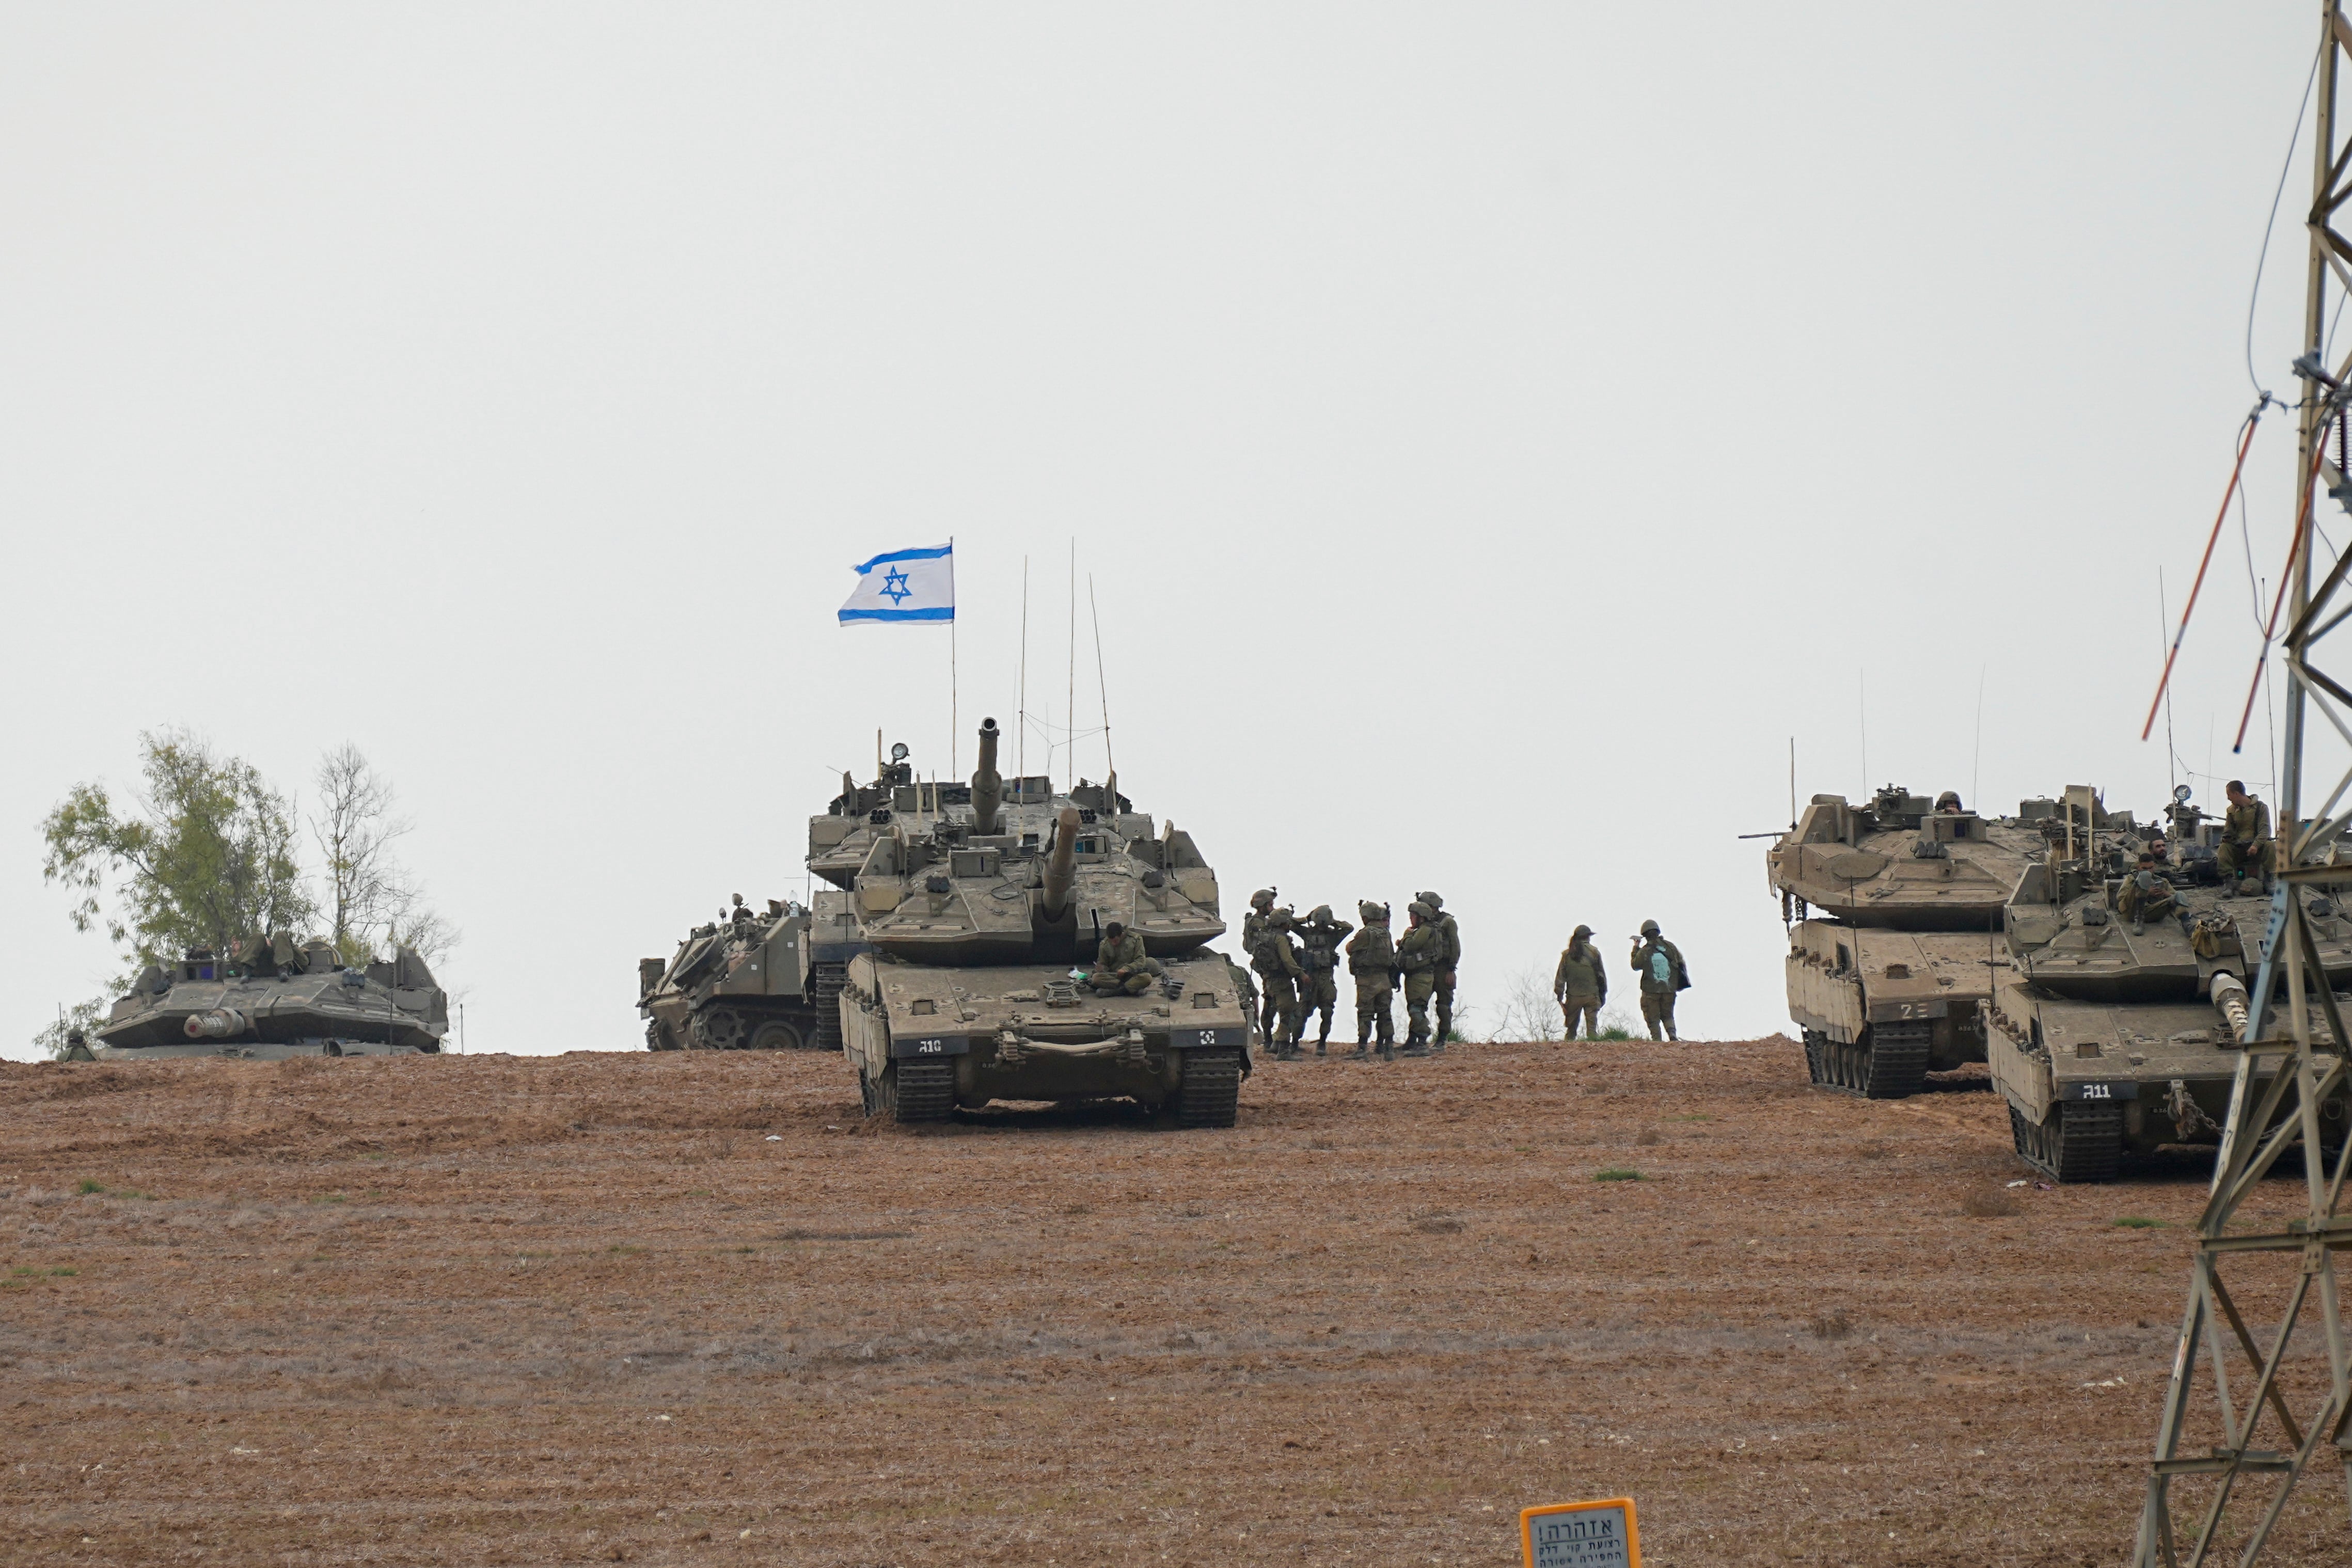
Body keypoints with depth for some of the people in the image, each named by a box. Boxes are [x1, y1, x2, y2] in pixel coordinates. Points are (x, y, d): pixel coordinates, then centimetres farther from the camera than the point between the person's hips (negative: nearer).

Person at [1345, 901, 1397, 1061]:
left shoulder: (1365, 934, -13)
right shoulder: (1386, 934, 7)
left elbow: (1350, 949, 0)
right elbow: (1392, 956, 13)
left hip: (1367, 980, -6)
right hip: (1384, 979, 6)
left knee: (1365, 1014, -4)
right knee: (1384, 1013, 10)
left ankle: (1361, 1050, -7)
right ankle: (1389, 1049, 10)